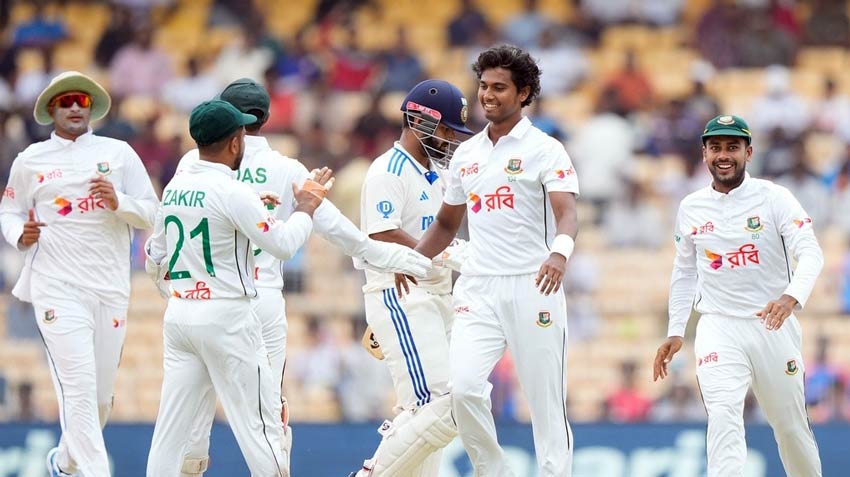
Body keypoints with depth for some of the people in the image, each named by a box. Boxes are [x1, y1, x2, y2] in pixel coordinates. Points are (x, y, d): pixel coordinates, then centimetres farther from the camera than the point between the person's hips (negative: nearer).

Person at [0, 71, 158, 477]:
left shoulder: (119, 154, 10)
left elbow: (152, 214, 9)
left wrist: (118, 202, -11)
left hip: (111, 288, 3)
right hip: (57, 288, -2)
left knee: (102, 396, 8)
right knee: (78, 389, -15)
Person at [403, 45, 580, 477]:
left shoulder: (545, 150, -1)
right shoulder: (465, 154, 16)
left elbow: (567, 213, -15)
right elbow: (446, 223, 27)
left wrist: (560, 252, -36)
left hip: (533, 287, -4)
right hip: (478, 289, 4)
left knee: (546, 401, -3)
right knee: (463, 385, -14)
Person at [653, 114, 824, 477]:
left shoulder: (774, 198, -5)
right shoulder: (691, 208, 6)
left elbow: (811, 254, -16)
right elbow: (684, 273, 18)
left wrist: (791, 297, -35)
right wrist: (675, 332, 13)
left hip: (772, 325, -1)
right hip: (718, 328, 1)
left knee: (791, 424, 10)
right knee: (723, 417, -20)